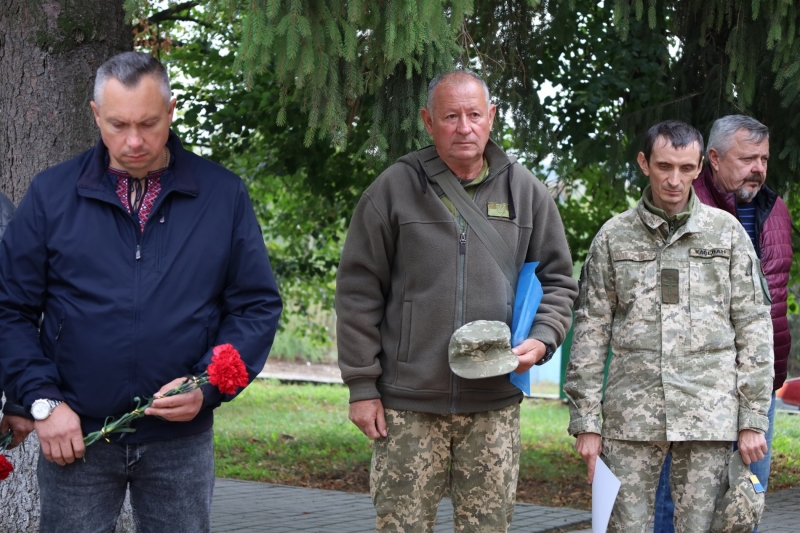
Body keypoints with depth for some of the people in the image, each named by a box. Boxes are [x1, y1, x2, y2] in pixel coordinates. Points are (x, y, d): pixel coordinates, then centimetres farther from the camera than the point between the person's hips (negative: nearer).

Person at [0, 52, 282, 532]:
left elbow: (257, 306, 3)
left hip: (181, 437, 0)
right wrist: (43, 400, -8)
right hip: (75, 436, 0)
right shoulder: (51, 195, 2)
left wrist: (207, 387, -10)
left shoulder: (224, 195, 3)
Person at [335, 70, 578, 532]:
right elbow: (359, 292, 1)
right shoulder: (395, 189, 0)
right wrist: (362, 385, -2)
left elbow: (558, 281, 14)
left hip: (494, 406, 2)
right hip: (409, 404, -2)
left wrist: (542, 339, -6)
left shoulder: (526, 192, 8)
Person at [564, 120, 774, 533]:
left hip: (709, 416, 0)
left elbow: (754, 326, 6)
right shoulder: (614, 236, 8)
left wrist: (754, 419, 0)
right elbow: (591, 332, 7)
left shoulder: (727, 232, 7)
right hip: (632, 416, 0)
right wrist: (585, 422, 2)